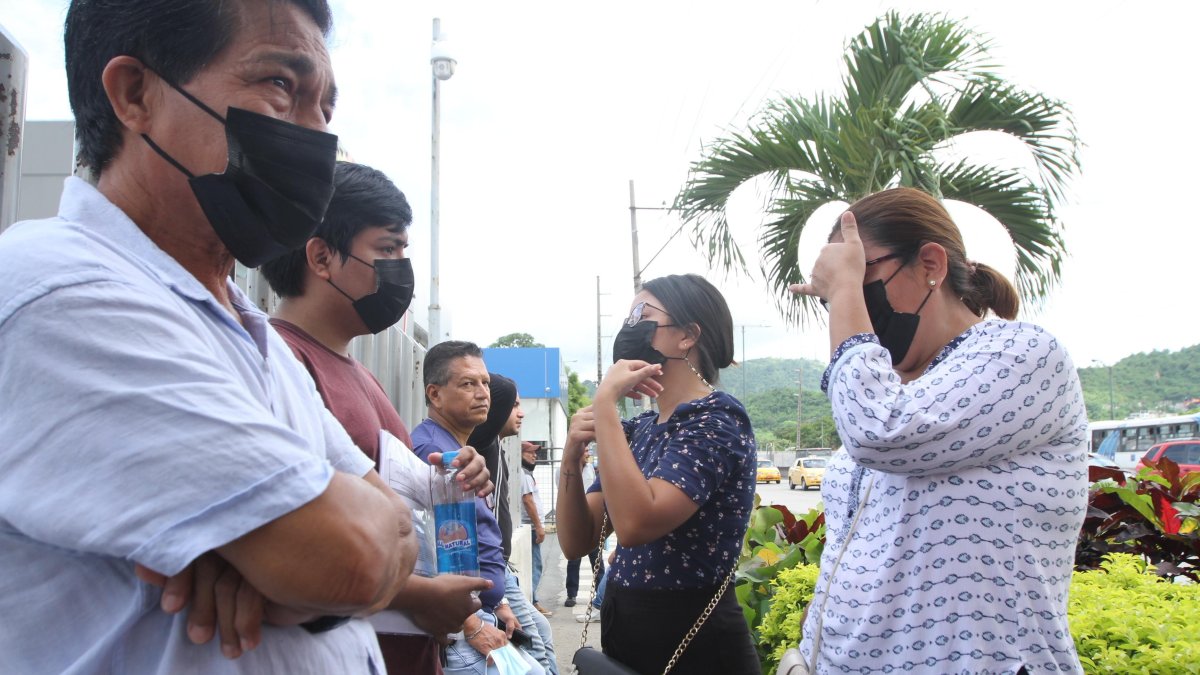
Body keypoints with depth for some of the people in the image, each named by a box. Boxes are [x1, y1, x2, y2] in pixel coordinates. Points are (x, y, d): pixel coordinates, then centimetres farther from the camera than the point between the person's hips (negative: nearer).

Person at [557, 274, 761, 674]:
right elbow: (576, 543, 4)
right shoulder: (637, 431, 8)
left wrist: (605, 402, -23)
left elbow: (635, 524, -31)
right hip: (622, 634, 8)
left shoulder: (716, 420, -16)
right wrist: (572, 456, -12)